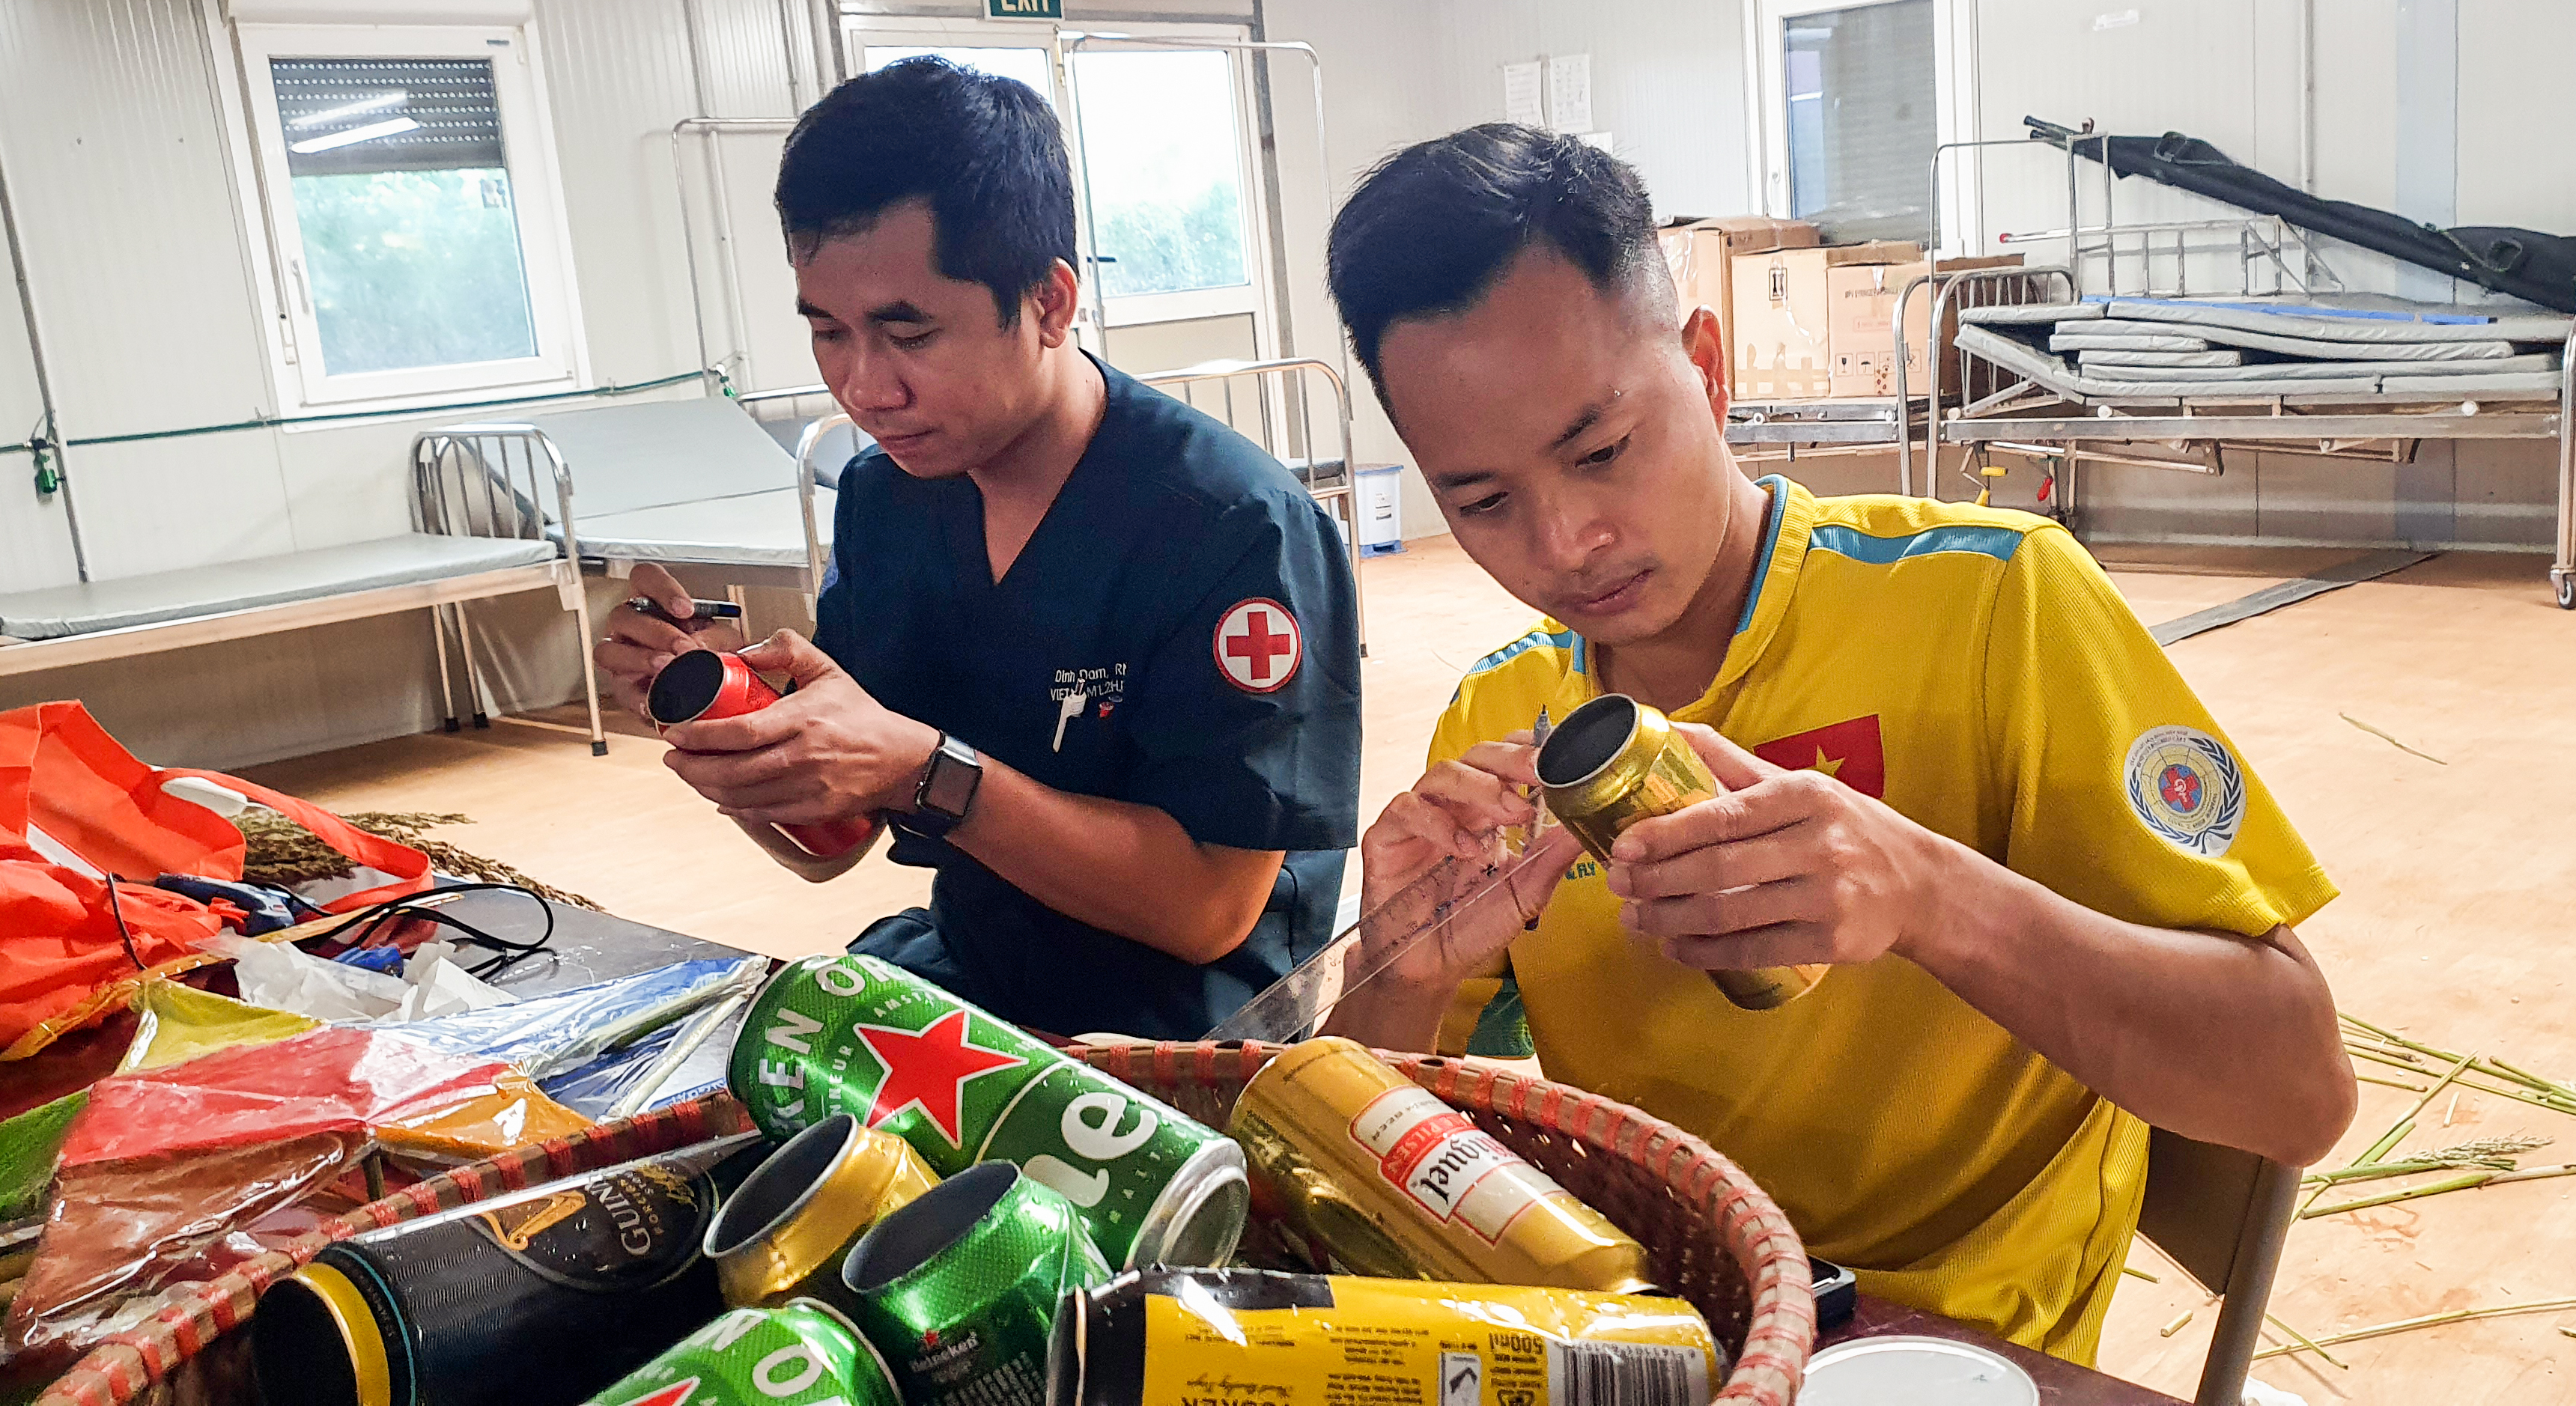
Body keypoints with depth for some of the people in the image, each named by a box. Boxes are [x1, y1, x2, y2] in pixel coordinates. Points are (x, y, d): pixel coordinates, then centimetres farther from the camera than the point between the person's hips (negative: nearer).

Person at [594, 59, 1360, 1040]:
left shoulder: (1238, 529, -20)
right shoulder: (881, 498, 0)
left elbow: (1211, 909, -20)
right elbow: (826, 841, 6)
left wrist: (923, 772, -29)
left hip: (1184, 1023, -5)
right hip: (964, 966, 6)